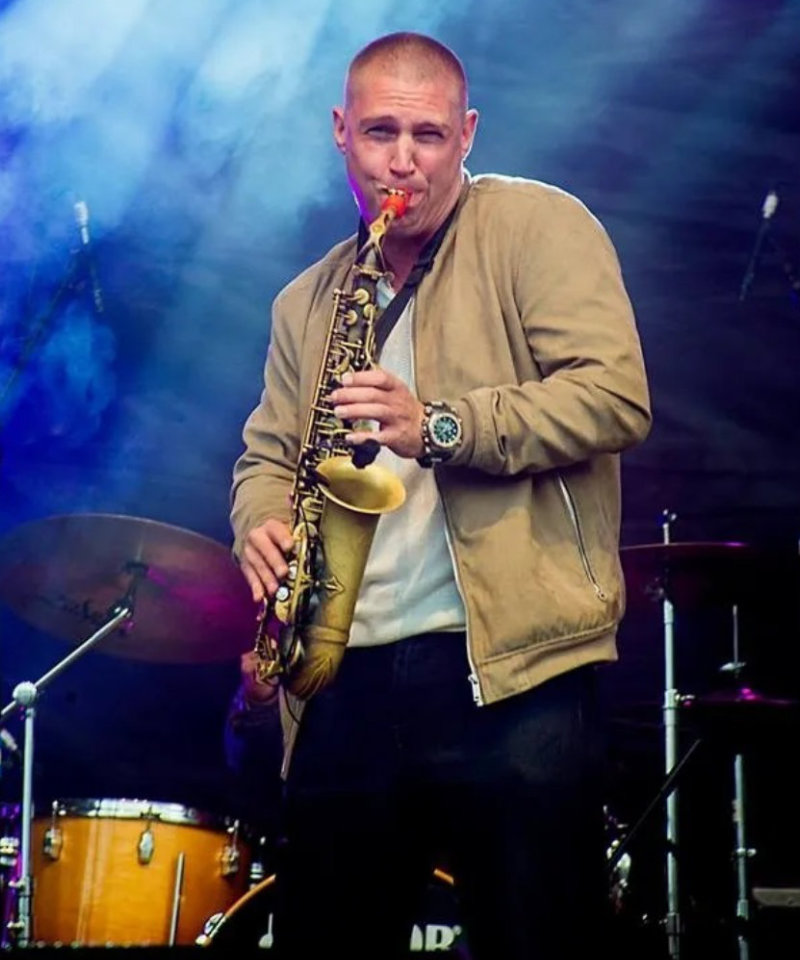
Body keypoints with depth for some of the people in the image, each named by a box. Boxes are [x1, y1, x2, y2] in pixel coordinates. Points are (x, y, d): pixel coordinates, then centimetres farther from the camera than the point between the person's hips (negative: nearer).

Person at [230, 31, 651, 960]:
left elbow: (617, 395, -8)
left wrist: (440, 426, -18)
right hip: (341, 680, 5)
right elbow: (267, 453, 21)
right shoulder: (306, 302, 22)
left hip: (512, 667, -5)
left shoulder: (538, 224, 4)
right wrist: (263, 527, -2)